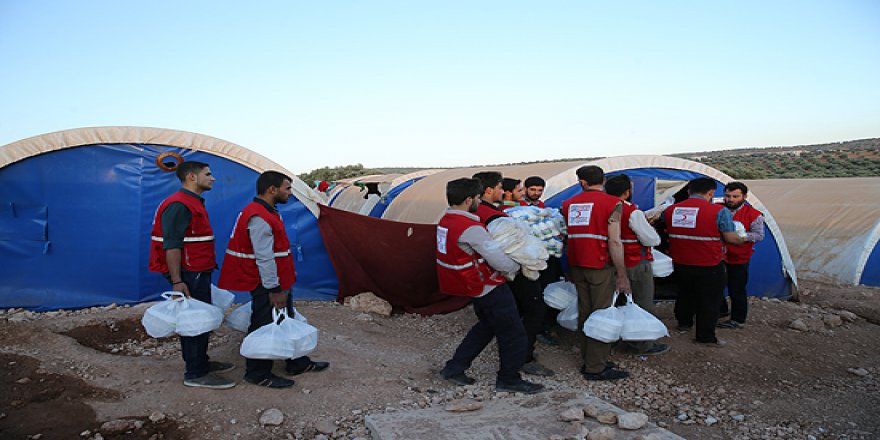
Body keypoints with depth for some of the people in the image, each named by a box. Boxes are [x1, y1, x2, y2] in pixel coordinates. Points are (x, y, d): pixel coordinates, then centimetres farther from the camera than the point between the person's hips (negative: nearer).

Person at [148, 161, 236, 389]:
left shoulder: (194, 203, 17)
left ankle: (201, 363, 30)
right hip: (188, 275, -11)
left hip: (199, 272, 11)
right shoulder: (178, 205, -17)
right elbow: (171, 245, -22)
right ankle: (195, 374, 4)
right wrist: (177, 281, -25)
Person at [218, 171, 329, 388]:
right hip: (267, 286, -11)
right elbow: (264, 258, -25)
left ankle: (297, 363, 31)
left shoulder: (268, 212, 12)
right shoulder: (259, 218, -23)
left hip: (279, 282, 11)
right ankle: (258, 375, 14)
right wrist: (274, 289, -24)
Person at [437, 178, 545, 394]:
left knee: (486, 326, 25)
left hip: (472, 286, 10)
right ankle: (509, 380, 20)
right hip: (490, 289, -10)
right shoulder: (471, 229, -27)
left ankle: (453, 368, 28)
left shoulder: (445, 221, 3)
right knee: (513, 333, 5)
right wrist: (517, 266, -4)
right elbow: (501, 262, -24)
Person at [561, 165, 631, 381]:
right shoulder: (612, 203, -8)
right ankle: (596, 368, 5)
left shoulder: (568, 204, 8)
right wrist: (622, 275, -10)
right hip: (601, 267, -5)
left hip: (577, 266, 6)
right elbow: (615, 242, -14)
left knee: (584, 314, 14)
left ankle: (589, 361, 24)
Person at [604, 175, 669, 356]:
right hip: (637, 266, -7)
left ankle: (625, 341, 30)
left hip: (617, 265, 8)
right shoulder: (633, 213, -20)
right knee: (643, 305, 6)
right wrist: (650, 227, 3)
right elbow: (653, 240, -18)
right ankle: (642, 345, 15)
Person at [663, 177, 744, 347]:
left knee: (685, 295, 25)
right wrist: (741, 240, 10)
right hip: (709, 267, -5)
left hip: (680, 264, 5)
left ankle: (684, 323, 43)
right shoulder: (719, 211, -15)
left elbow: (665, 230, 14)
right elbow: (731, 238, -12)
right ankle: (706, 337, 17)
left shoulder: (670, 210, -1)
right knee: (709, 301, 10)